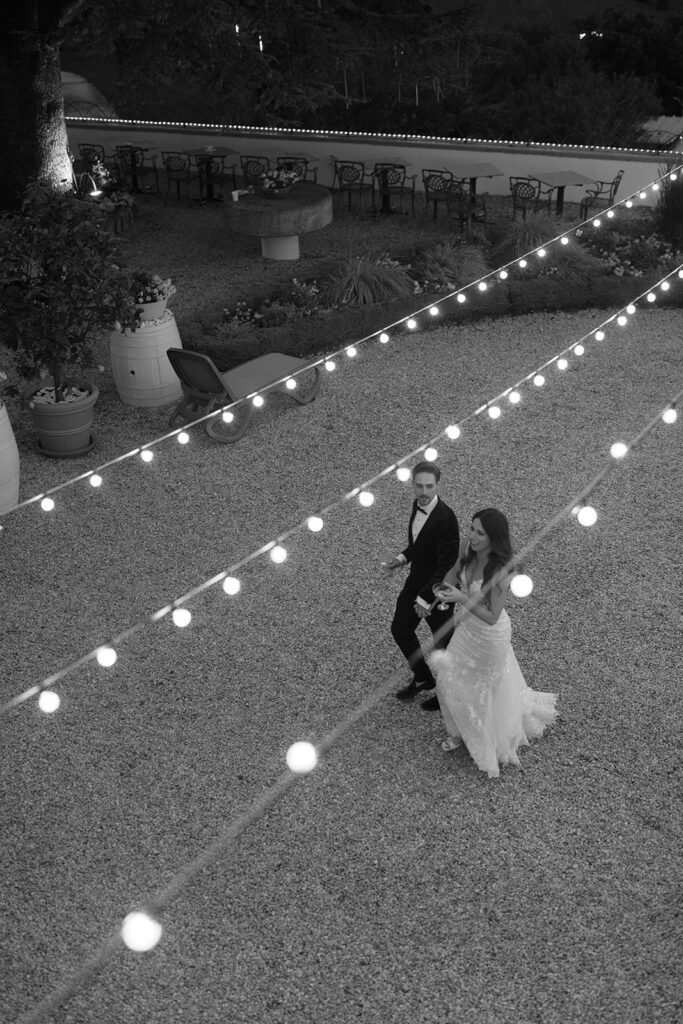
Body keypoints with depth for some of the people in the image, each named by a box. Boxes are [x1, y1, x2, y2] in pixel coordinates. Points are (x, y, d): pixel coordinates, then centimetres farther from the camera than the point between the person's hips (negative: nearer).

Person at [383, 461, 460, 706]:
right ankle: (422, 678, 44)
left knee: (443, 641, 13)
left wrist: (426, 599, -26)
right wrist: (402, 558, -2)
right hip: (416, 581, 8)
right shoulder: (418, 505, -5)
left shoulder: (446, 519, -31)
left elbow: (447, 565, -28)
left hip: (438, 589, -8)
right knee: (400, 629, 21)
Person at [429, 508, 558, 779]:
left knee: (487, 685, 18)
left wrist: (462, 598, -38)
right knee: (450, 680, 20)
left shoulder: (500, 572, -35)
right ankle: (462, 731, 47)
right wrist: (445, 586, -16)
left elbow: (491, 617, -30)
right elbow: (454, 571, 5)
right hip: (467, 626, 6)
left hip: (489, 635, -6)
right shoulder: (470, 552, -16)